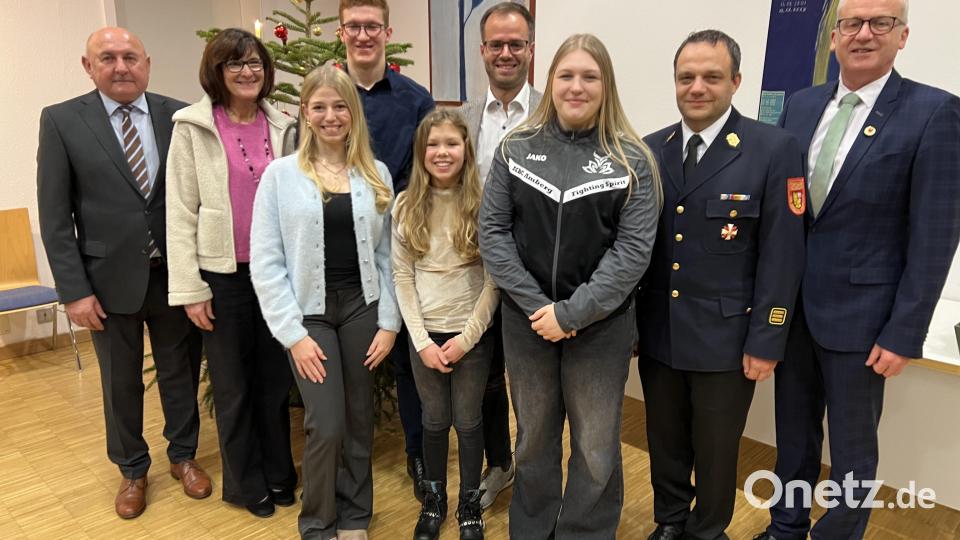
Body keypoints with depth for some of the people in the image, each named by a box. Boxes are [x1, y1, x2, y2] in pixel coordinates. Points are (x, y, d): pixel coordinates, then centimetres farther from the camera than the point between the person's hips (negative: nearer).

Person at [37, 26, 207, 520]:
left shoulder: (180, 116, -1)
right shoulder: (62, 121, -4)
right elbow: (54, 215, -4)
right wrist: (73, 290, -9)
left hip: (174, 274, 1)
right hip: (110, 279, 0)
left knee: (181, 372, 15)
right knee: (120, 382, 15)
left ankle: (182, 455, 38)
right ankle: (132, 470, 37)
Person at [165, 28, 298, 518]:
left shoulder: (282, 127, 5)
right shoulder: (193, 127, -4)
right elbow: (181, 213, -5)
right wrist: (190, 288, -8)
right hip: (223, 275, -2)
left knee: (275, 378, 13)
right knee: (233, 385, 11)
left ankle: (278, 473, 32)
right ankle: (247, 483, 29)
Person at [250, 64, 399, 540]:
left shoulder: (376, 174, 4)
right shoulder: (280, 174, -4)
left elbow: (387, 255, 4)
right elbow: (265, 262, -6)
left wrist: (388, 322, -1)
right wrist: (293, 332, -10)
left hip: (362, 308, 2)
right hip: (309, 313, -2)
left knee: (359, 421, 11)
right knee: (326, 426, -4)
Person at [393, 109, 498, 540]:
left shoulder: (482, 204, -9)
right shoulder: (406, 206, -2)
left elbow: (494, 279, -8)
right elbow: (402, 278, -2)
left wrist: (466, 337, -12)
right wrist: (422, 340, -8)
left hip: (472, 333, -2)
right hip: (425, 334, 2)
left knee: (468, 421, 11)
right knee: (434, 421, 15)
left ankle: (469, 504, 32)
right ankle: (433, 499, 36)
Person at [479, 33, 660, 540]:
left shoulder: (631, 160, -5)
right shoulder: (515, 149, 0)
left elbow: (633, 249, -10)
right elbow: (491, 232, -3)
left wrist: (572, 312, -16)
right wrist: (534, 305, -12)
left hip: (601, 324, -2)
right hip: (526, 320, 2)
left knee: (595, 449, 12)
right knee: (534, 439, 19)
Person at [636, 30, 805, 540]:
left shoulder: (774, 150, -9)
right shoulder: (649, 150, 2)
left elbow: (782, 255, -10)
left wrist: (766, 341, -11)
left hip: (725, 337, -3)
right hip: (656, 333, 4)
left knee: (716, 450, 15)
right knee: (664, 441, 19)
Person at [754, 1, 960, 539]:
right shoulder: (801, 105, 6)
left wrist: (904, 332, -13)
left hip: (858, 312, -4)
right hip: (791, 304, 5)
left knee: (852, 449, 12)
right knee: (794, 432, 20)